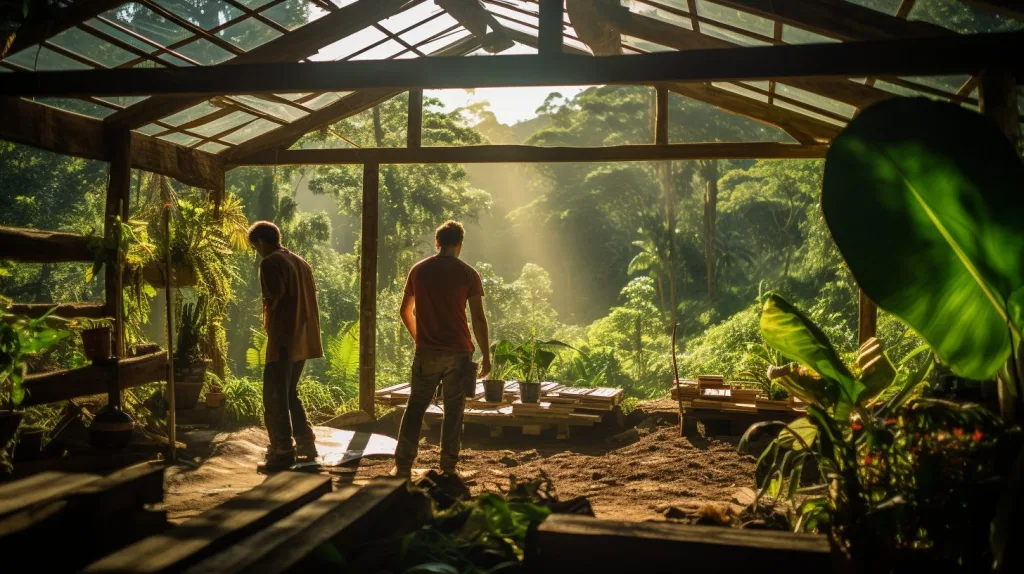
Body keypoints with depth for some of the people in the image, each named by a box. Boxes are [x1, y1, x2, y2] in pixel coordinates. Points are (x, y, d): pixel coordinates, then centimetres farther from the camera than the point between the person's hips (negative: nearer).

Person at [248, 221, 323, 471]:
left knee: (275, 399, -1)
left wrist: (269, 324, -2)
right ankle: (306, 445, 22)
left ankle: (283, 453, 2)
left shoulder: (270, 263, -10)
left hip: (283, 340, -9)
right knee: (290, 394, 20)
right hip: (302, 339, 9)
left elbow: (275, 298, -19)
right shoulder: (301, 262, 16)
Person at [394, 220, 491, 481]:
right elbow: (478, 318, -6)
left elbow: (406, 311, 12)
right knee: (453, 411, 7)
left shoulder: (419, 270, 5)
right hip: (458, 352, -2)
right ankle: (448, 468, 12)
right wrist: (486, 356, 1)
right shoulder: (468, 274, -3)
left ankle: (403, 466, 9)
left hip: (427, 352, 2)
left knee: (415, 408, 10)